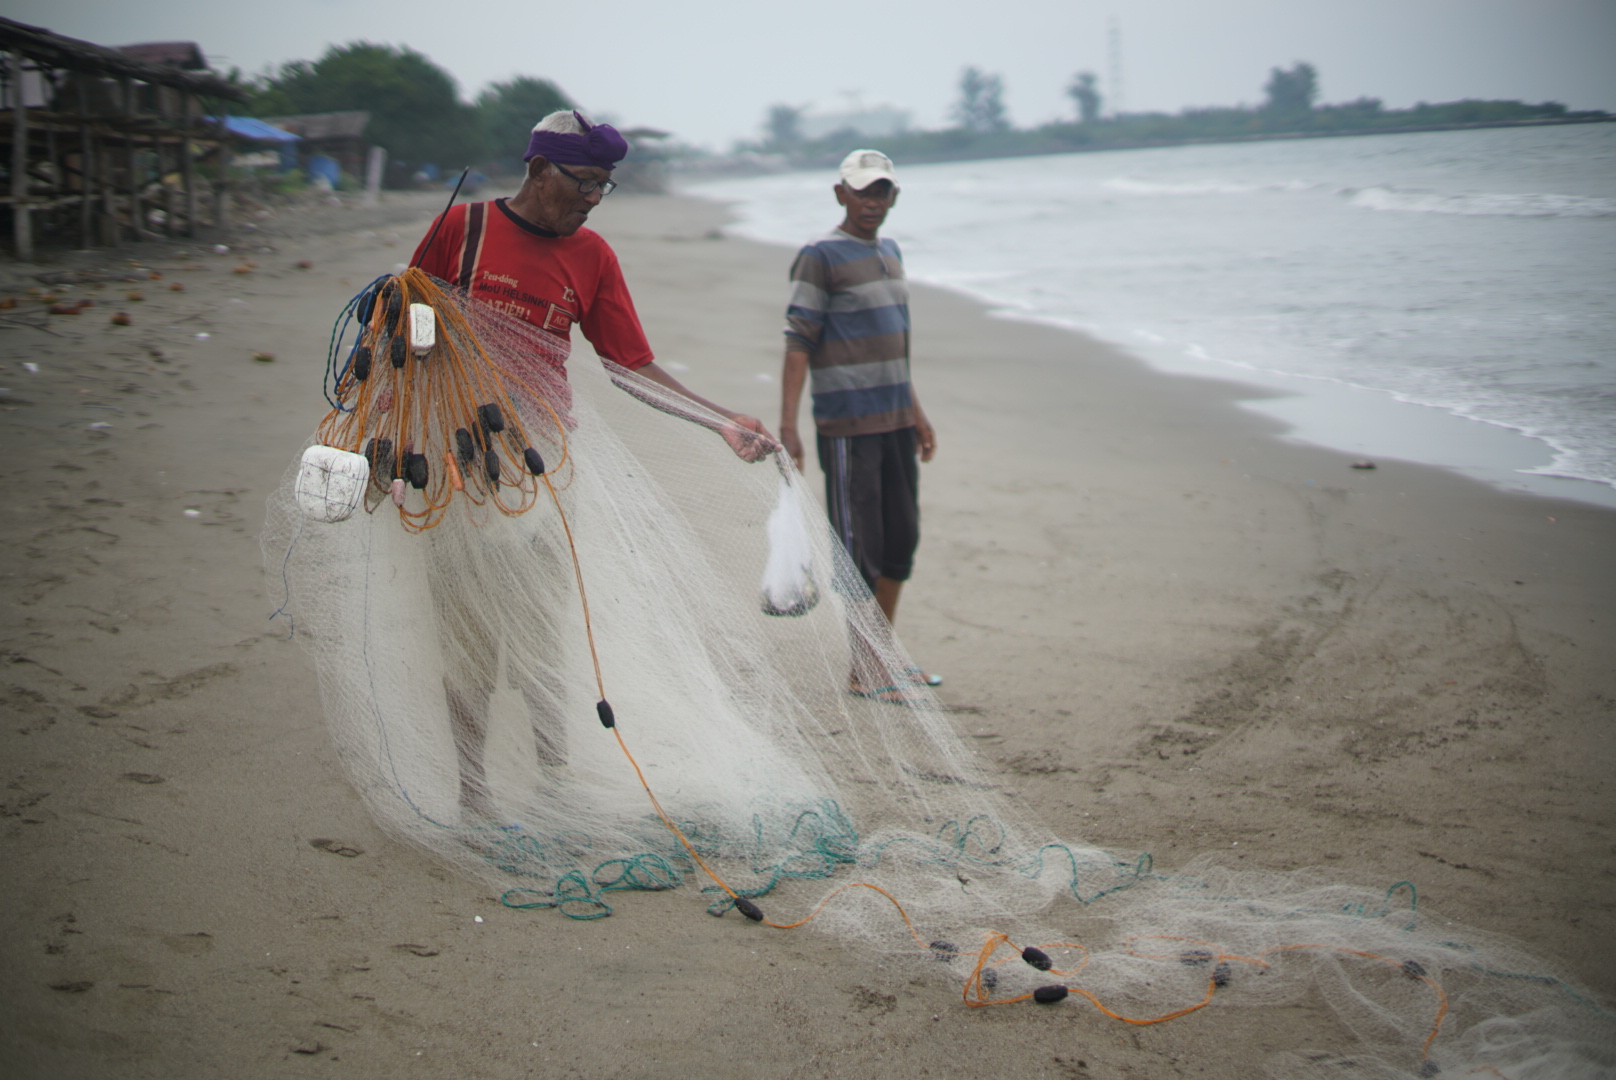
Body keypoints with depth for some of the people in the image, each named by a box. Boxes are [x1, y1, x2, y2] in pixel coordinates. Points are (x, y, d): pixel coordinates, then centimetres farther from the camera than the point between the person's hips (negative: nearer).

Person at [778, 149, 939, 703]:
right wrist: (787, 427, -21)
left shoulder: (889, 252, 15)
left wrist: (916, 412, 25)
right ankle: (856, 669, 5)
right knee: (855, 543, -3)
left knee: (901, 537, 11)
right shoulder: (820, 257, -9)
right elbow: (798, 344, -14)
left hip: (895, 419, 8)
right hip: (847, 425, -8)